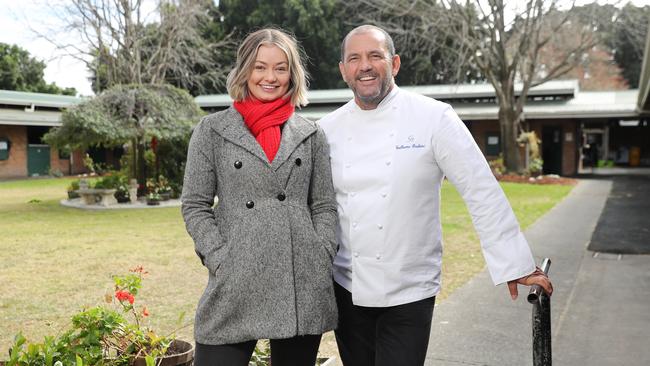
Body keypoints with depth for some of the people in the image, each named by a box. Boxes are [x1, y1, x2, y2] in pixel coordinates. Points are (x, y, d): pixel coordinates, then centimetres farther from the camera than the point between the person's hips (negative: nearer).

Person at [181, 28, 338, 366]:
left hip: (303, 286, 2)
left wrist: (321, 260, -1)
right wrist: (221, 260, -7)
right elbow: (195, 206, 3)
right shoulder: (211, 131, 4)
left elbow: (324, 207, 10)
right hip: (235, 286, -2)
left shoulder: (311, 135, 10)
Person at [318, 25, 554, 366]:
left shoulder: (434, 118, -9)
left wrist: (515, 264, -8)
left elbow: (481, 191, -8)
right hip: (346, 289, 3)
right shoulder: (328, 129, 1)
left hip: (410, 292, -3)